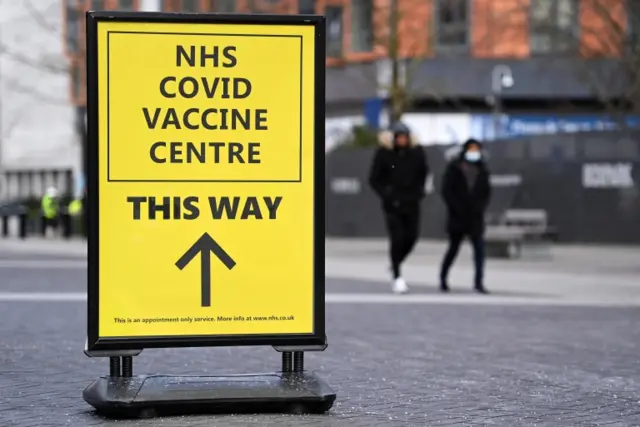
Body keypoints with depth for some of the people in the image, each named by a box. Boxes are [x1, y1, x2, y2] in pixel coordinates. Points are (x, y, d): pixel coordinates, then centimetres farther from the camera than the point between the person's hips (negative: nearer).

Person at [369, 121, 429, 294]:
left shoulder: (416, 152, 1)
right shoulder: (384, 153, -7)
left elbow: (423, 172, 20)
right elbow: (374, 179, -1)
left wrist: (419, 190, 9)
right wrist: (385, 194, -10)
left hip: (411, 203, 3)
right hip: (392, 204, -3)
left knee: (411, 237, 1)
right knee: (397, 238, -10)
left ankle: (395, 264, 28)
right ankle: (397, 276, -1)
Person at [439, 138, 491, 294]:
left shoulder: (482, 169, 9)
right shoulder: (454, 168, 0)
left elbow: (486, 191, 12)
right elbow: (446, 190, -3)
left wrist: (480, 207, -4)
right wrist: (456, 207, -12)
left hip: (475, 216, 2)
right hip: (457, 216, -2)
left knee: (479, 248, -9)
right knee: (453, 248, 6)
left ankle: (479, 282, -9)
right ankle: (443, 278, 24)